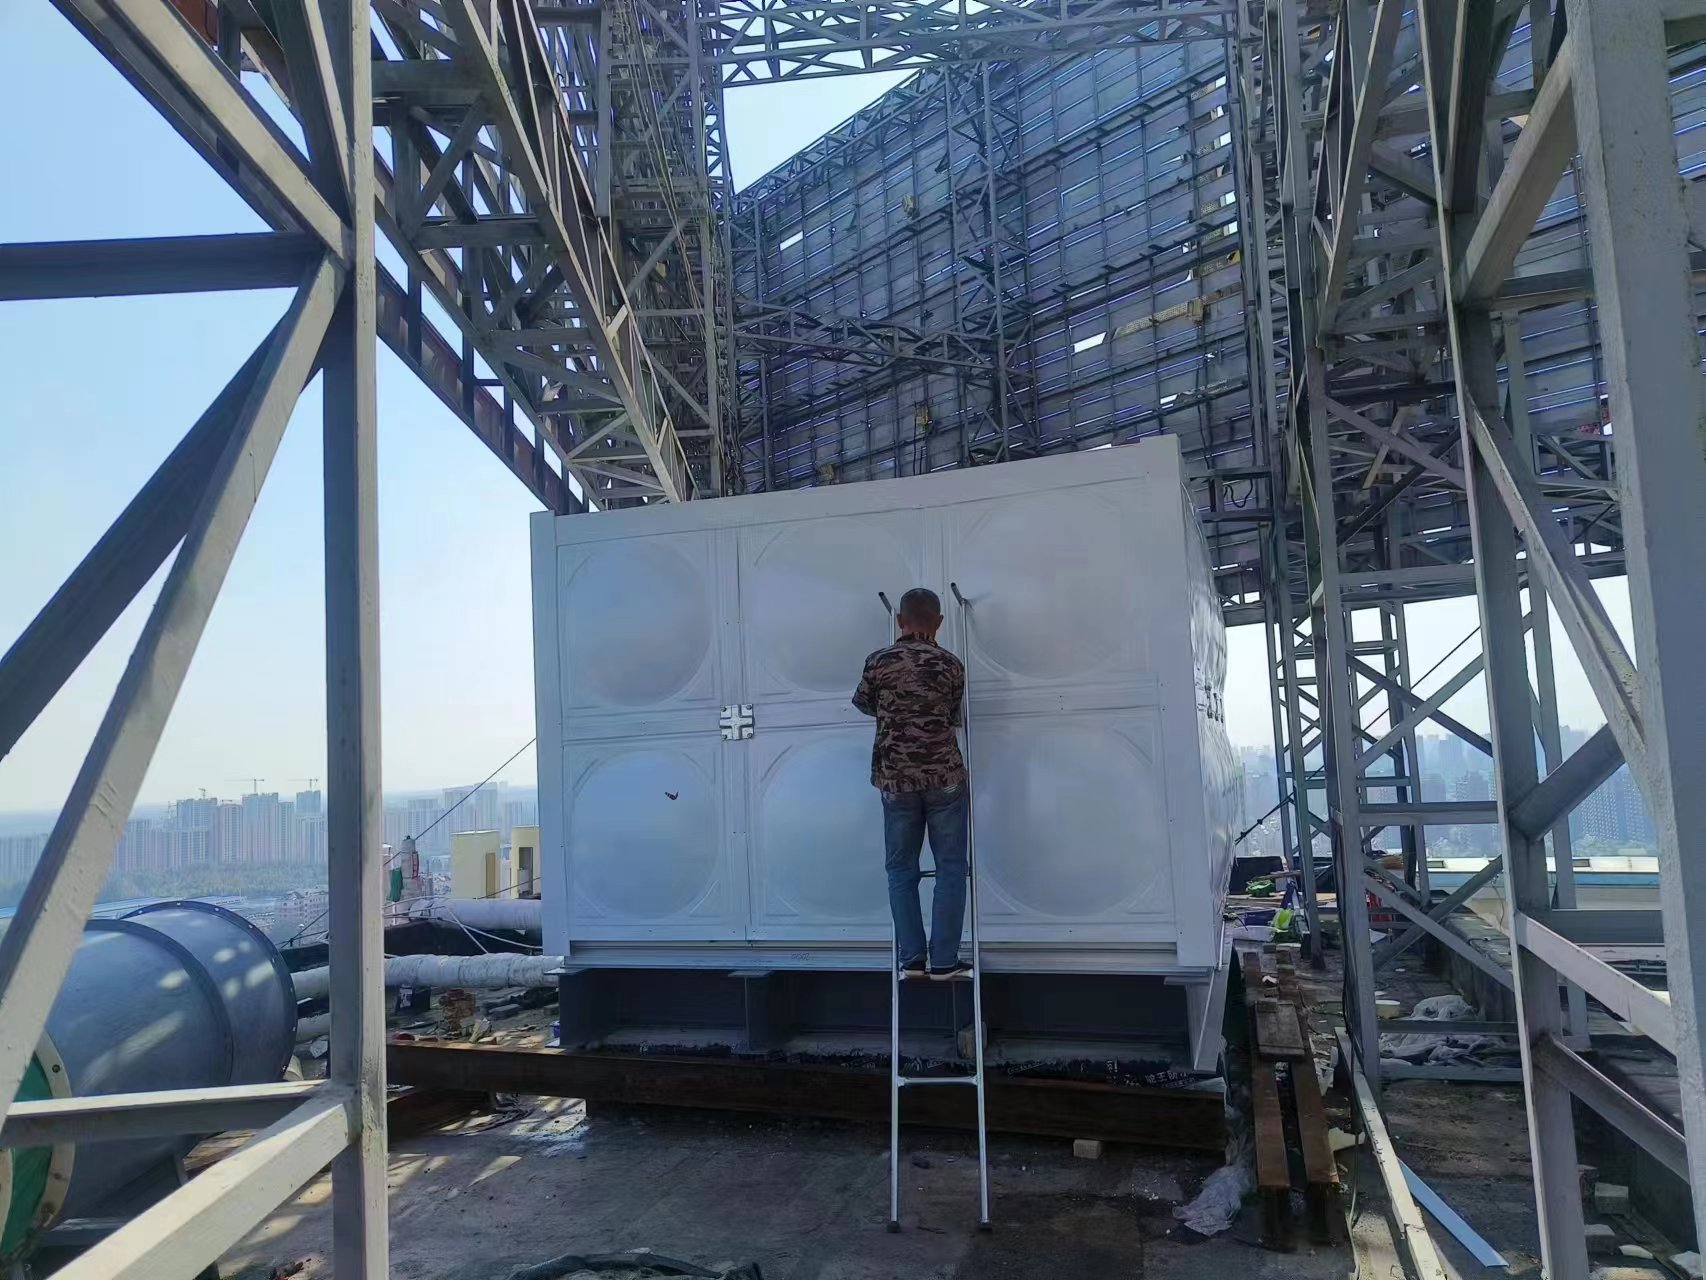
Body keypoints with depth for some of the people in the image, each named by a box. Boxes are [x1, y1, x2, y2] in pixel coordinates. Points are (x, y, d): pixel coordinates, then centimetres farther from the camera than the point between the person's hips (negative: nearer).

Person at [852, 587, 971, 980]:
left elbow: (862, 702, 18)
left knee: (901, 869, 10)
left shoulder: (878, 662, 0)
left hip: (896, 780, 1)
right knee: (950, 868, 6)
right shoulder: (950, 665, 0)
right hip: (944, 777, -1)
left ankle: (912, 959, 10)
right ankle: (944, 961, 6)